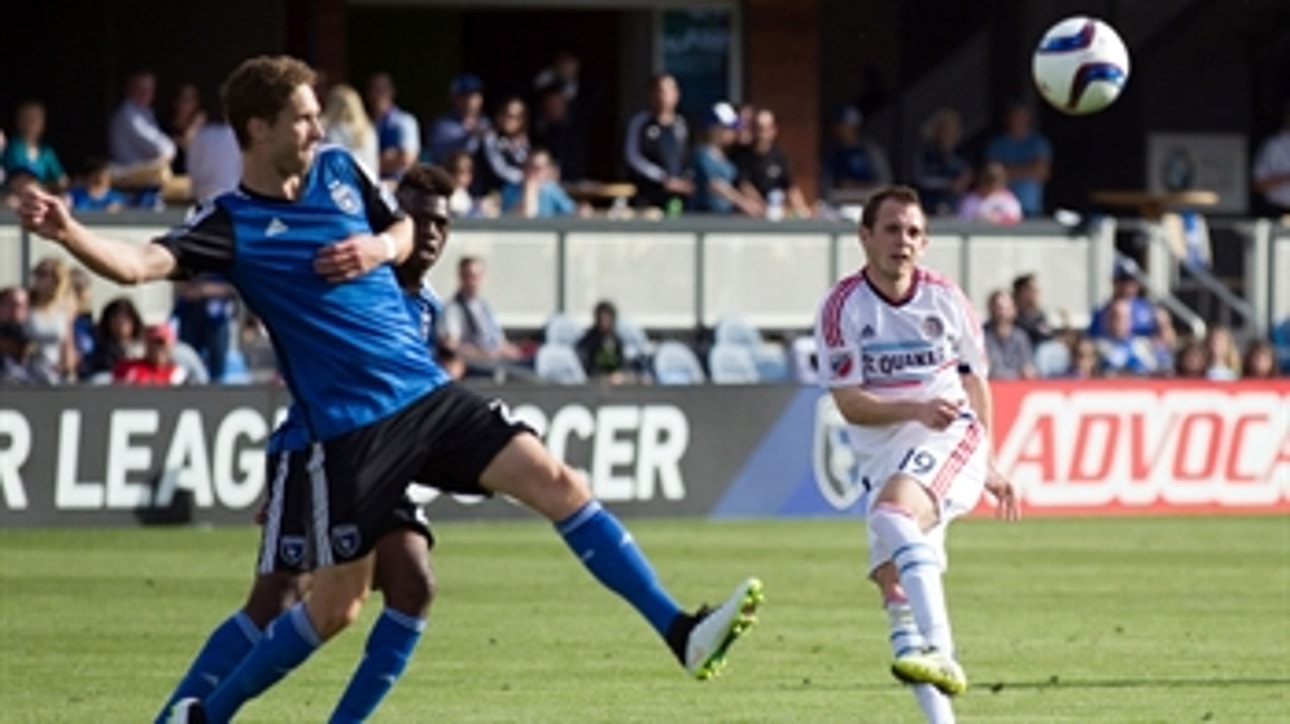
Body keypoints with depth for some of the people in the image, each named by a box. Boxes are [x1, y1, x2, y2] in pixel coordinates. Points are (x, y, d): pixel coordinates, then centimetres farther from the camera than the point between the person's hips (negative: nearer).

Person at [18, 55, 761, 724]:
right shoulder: (232, 225, -10)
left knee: (558, 483, -9)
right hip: (347, 431, -5)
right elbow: (141, 264, -24)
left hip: (429, 393, 5)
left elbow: (405, 230, 23)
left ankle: (680, 631, -8)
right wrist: (68, 232, -42)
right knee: (337, 605, -1)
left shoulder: (339, 170, 7)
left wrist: (380, 247, -1)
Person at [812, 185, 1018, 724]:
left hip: (953, 441, -2)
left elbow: (975, 378, 16)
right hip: (884, 458, 3)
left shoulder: (944, 299, 2)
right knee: (893, 583, -9)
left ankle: (941, 654, -44)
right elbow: (849, 403, -9)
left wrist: (989, 464, 20)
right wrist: (916, 409, -24)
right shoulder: (842, 307, -4)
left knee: (895, 513, -33)